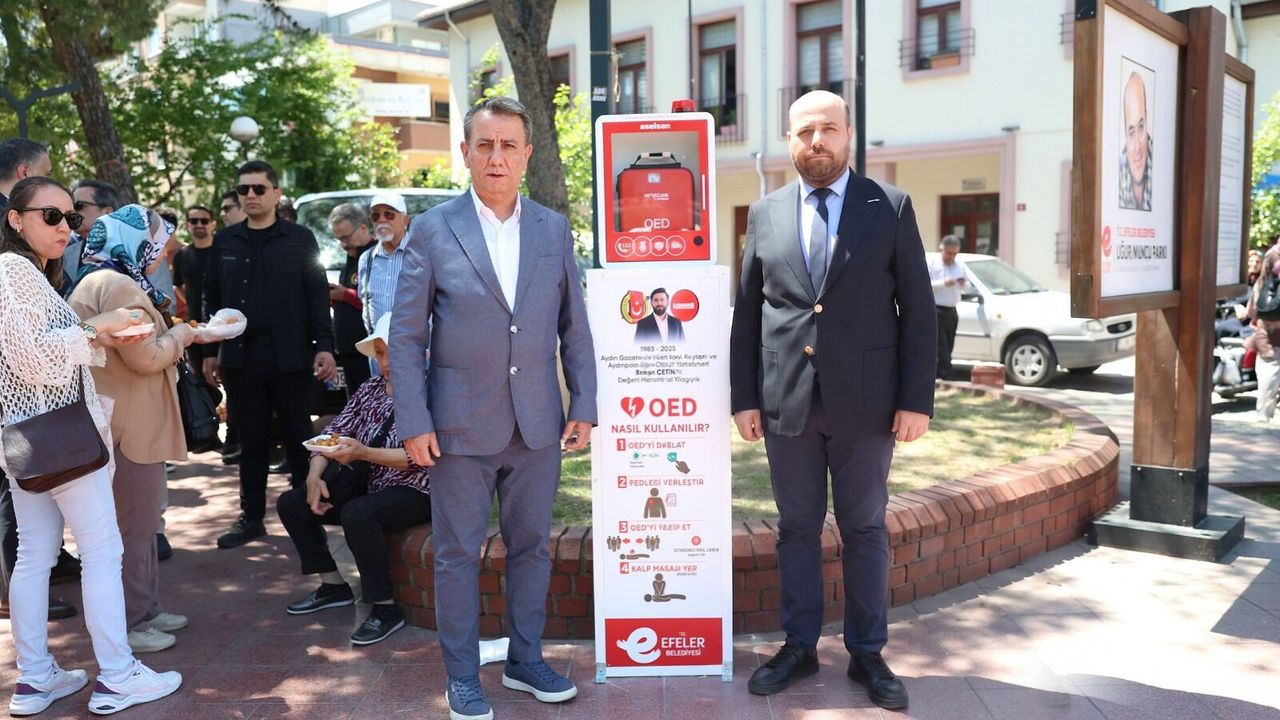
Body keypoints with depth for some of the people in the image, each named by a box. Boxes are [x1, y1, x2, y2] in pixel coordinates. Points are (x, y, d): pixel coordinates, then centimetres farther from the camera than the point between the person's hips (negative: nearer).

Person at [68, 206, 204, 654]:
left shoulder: (98, 282, 17)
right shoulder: (118, 286, -18)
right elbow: (144, 356, -23)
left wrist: (173, 336, 12)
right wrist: (178, 336, -7)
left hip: (130, 421, 11)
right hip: (130, 426, -11)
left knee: (142, 521, 19)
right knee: (135, 526, 0)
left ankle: (147, 610, 30)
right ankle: (130, 624, 10)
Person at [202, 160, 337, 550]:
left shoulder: (299, 239, 1)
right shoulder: (225, 241, 10)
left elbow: (318, 296, -2)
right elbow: (213, 298, 13)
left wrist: (324, 346, -10)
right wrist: (210, 350, 9)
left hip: (291, 357, -3)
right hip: (240, 358, 3)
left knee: (299, 438, 4)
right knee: (252, 440, 11)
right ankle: (251, 516, 21)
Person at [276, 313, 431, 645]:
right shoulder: (370, 390, 10)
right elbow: (334, 432, 7)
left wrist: (363, 453, -33)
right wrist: (314, 474, -11)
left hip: (416, 492, -8)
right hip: (370, 488, 8)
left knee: (358, 514, -35)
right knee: (291, 503, 1)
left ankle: (386, 609, -22)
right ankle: (334, 585, 12)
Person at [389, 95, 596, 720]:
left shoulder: (554, 229, 5)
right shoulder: (432, 230, -3)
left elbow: (574, 327, 8)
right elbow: (406, 334, -3)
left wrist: (584, 405, 3)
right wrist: (413, 423, -9)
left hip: (538, 425, 3)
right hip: (460, 426, -2)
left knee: (530, 546, 13)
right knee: (458, 553, 8)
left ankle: (525, 660, 30)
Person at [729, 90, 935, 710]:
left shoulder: (890, 207, 1)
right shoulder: (765, 214, 7)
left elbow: (918, 310, -1)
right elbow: (746, 314, 7)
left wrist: (917, 398, -7)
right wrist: (743, 397, 2)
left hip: (865, 401, -1)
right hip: (786, 402, 2)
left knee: (865, 530, 9)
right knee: (796, 529, 11)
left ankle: (867, 653, 23)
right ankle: (799, 647, 25)